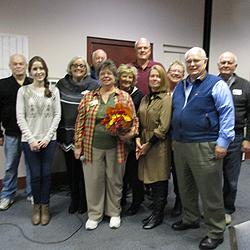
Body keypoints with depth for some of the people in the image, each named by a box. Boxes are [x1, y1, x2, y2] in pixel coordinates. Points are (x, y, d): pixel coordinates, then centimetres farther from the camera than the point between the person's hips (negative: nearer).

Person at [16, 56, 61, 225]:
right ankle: (37, 206, 25)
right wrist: (31, 139, -10)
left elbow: (57, 115, 0)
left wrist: (47, 137, -8)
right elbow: (20, 117, -2)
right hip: (30, 140, 0)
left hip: (49, 139, 1)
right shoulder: (23, 91, 0)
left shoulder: (54, 91, 3)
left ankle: (45, 206, 22)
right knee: (35, 175, 4)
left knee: (46, 174, 5)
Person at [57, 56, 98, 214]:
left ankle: (84, 201, 25)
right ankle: (74, 200, 31)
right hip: (67, 134, 3)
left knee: (83, 168, 7)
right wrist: (58, 132, 3)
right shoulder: (62, 84, 6)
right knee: (71, 168, 13)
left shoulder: (93, 85, -4)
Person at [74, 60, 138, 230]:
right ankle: (94, 214, 28)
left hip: (116, 148, -1)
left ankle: (114, 213, 31)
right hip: (92, 147, 1)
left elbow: (134, 120, 2)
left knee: (115, 180, 12)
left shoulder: (124, 97, 2)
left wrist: (129, 134, -16)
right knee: (93, 181, 9)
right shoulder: (89, 97, 5)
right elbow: (80, 122, 5)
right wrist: (78, 145, 2)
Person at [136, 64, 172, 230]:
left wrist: (149, 143, -13)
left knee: (159, 179, 4)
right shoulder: (145, 98, 13)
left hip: (159, 144, -6)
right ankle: (156, 210, 28)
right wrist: (138, 139, -1)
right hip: (145, 143, 6)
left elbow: (164, 126, -15)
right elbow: (139, 121, 12)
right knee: (150, 179, 12)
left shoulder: (166, 98, -9)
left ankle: (158, 214, 19)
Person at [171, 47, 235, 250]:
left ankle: (216, 233, 19)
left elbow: (227, 114, -10)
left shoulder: (216, 85, -6)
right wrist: (174, 138, 18)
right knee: (185, 187, 18)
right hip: (180, 145, 7)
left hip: (204, 146, -6)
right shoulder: (180, 86, 14)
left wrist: (222, 142, -15)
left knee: (210, 192, 3)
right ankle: (190, 219, 38)